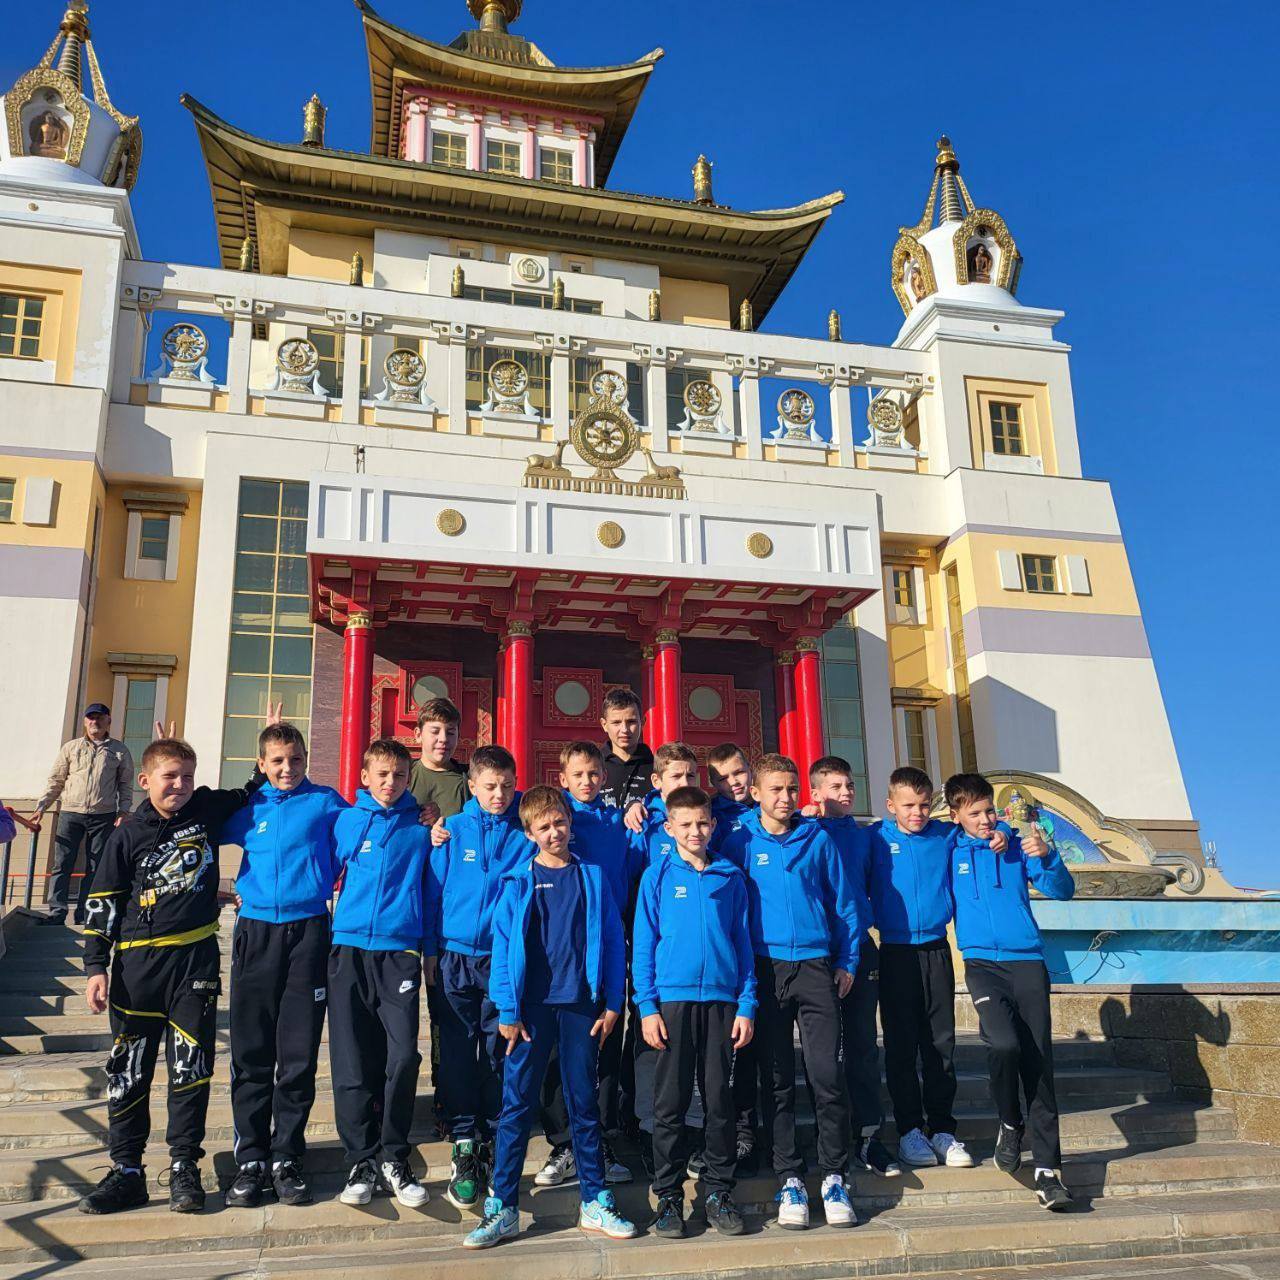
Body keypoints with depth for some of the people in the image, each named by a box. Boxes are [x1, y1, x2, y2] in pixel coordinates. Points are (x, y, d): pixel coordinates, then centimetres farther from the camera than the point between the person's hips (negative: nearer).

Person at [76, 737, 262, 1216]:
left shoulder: (208, 810, 2)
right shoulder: (128, 834, 0)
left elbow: (253, 792, 20)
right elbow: (102, 904, 3)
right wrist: (96, 967, -1)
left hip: (197, 959, 0)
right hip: (139, 961, 0)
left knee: (191, 1067, 2)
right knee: (127, 1071, 7)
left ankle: (184, 1168, 14)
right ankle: (126, 1171, 18)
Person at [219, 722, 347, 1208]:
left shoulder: (326, 802, 4)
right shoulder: (246, 809, 10)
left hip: (308, 932, -2)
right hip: (255, 932, 2)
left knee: (299, 1055, 2)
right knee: (251, 1054, 4)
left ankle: (286, 1159, 13)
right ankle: (250, 1160, 13)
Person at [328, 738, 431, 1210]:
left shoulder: (422, 825, 7)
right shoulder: (346, 821, 8)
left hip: (400, 953, -1)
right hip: (349, 950, 1)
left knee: (403, 1056, -12)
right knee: (352, 1063, 2)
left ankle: (394, 1158, 6)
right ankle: (362, 1161, 16)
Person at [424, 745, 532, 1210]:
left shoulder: (526, 834, 0)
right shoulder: (452, 831, 1)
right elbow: (434, 893, 5)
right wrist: (430, 953, 3)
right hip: (456, 958, 0)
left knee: (499, 1056, 5)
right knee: (458, 1055, 3)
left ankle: (494, 1147, 19)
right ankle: (464, 1149, 14)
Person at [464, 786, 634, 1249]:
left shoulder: (592, 877, 5)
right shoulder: (518, 883, 2)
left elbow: (612, 941, 4)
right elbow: (504, 947, -1)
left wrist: (612, 1004, -1)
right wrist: (507, 1010, -6)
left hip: (582, 1006, 1)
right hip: (532, 1007, -1)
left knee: (584, 1104, 10)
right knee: (517, 1105, 2)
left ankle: (595, 1202, 19)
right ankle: (502, 1207, 10)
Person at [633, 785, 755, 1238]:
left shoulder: (731, 877, 7)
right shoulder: (658, 876, 3)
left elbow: (743, 942, 9)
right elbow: (644, 944, 2)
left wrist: (747, 1005, 2)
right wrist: (647, 1007, -5)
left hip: (722, 1001, 1)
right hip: (672, 1000, -1)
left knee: (720, 1100, 7)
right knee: (670, 1102, 4)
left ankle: (719, 1191, 19)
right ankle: (668, 1195, 15)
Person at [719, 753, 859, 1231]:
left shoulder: (818, 839, 5)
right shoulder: (739, 843, 2)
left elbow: (843, 902, 10)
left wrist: (846, 962, 7)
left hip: (815, 967, 0)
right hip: (765, 970, 0)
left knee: (827, 1075, -5)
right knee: (778, 1080, 6)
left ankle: (833, 1178, 9)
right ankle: (789, 1180, 16)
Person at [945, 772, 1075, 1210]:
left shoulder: (1017, 846, 9)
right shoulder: (949, 851, 7)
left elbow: (1062, 891, 4)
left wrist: (1047, 857, -14)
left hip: (1027, 960, 2)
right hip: (982, 963, -1)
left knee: (1038, 1061, -2)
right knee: (1003, 1044, -24)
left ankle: (1048, 1170, 3)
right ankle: (1010, 1124, 5)